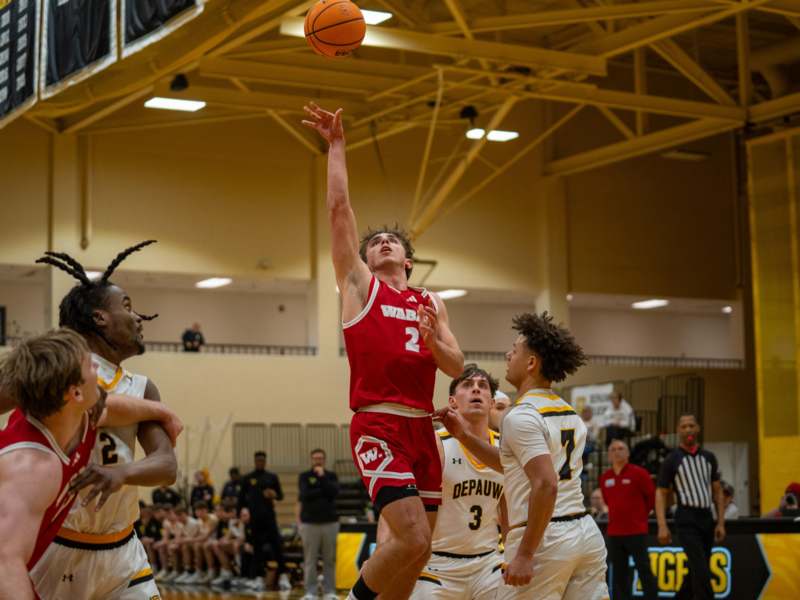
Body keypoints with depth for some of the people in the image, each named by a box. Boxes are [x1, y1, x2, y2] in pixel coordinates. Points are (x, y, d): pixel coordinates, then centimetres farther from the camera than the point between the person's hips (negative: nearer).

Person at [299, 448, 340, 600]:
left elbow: (334, 492, -7)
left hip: (330, 522, 2)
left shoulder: (331, 476, 11)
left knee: (330, 559, 1)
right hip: (310, 523, -2)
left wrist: (322, 477, -9)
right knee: (310, 560, -3)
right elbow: (305, 495, -10)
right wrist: (323, 491, -5)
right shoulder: (304, 476, 6)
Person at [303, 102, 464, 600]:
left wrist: (433, 341, -7)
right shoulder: (359, 285, 7)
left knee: (412, 548, 7)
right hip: (378, 427, -5)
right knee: (414, 541, -18)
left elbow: (458, 368, 13)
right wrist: (336, 146, 4)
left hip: (422, 429, 5)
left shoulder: (432, 303, 19)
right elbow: (339, 208, 2)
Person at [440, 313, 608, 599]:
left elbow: (546, 485, -23)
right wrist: (462, 436, 21)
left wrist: (525, 554, -20)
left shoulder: (521, 416, -12)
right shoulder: (570, 414, 15)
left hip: (546, 540, -8)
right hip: (587, 533, 8)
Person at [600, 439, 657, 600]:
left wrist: (641, 514, 8)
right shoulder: (604, 478, 7)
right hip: (614, 532, 5)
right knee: (618, 573, 8)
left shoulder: (639, 473, -7)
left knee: (644, 570, -4)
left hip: (637, 531, -5)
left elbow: (652, 497, 1)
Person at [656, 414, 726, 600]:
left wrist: (721, 522, 7)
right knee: (701, 571, -14)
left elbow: (717, 491, 15)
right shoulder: (672, 460, -1)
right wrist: (662, 526, -11)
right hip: (686, 520, -5)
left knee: (695, 572, 11)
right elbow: (661, 494, -1)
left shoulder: (709, 457, 13)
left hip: (706, 518, 5)